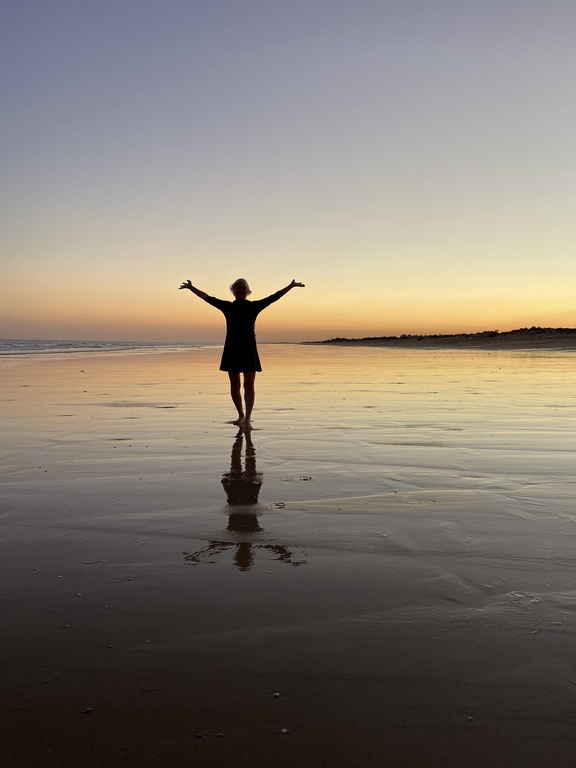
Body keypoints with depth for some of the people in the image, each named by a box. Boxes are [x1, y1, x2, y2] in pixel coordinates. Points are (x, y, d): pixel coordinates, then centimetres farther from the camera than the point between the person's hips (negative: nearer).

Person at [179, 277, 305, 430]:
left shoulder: (254, 306, 5)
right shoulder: (227, 306, 8)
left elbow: (274, 297, 4)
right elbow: (207, 298, 11)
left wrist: (291, 286, 2)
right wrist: (191, 287, 10)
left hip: (249, 351, -2)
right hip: (232, 350, 2)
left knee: (249, 385, -10)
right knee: (235, 386, 8)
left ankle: (247, 419, -13)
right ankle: (241, 415, 25)